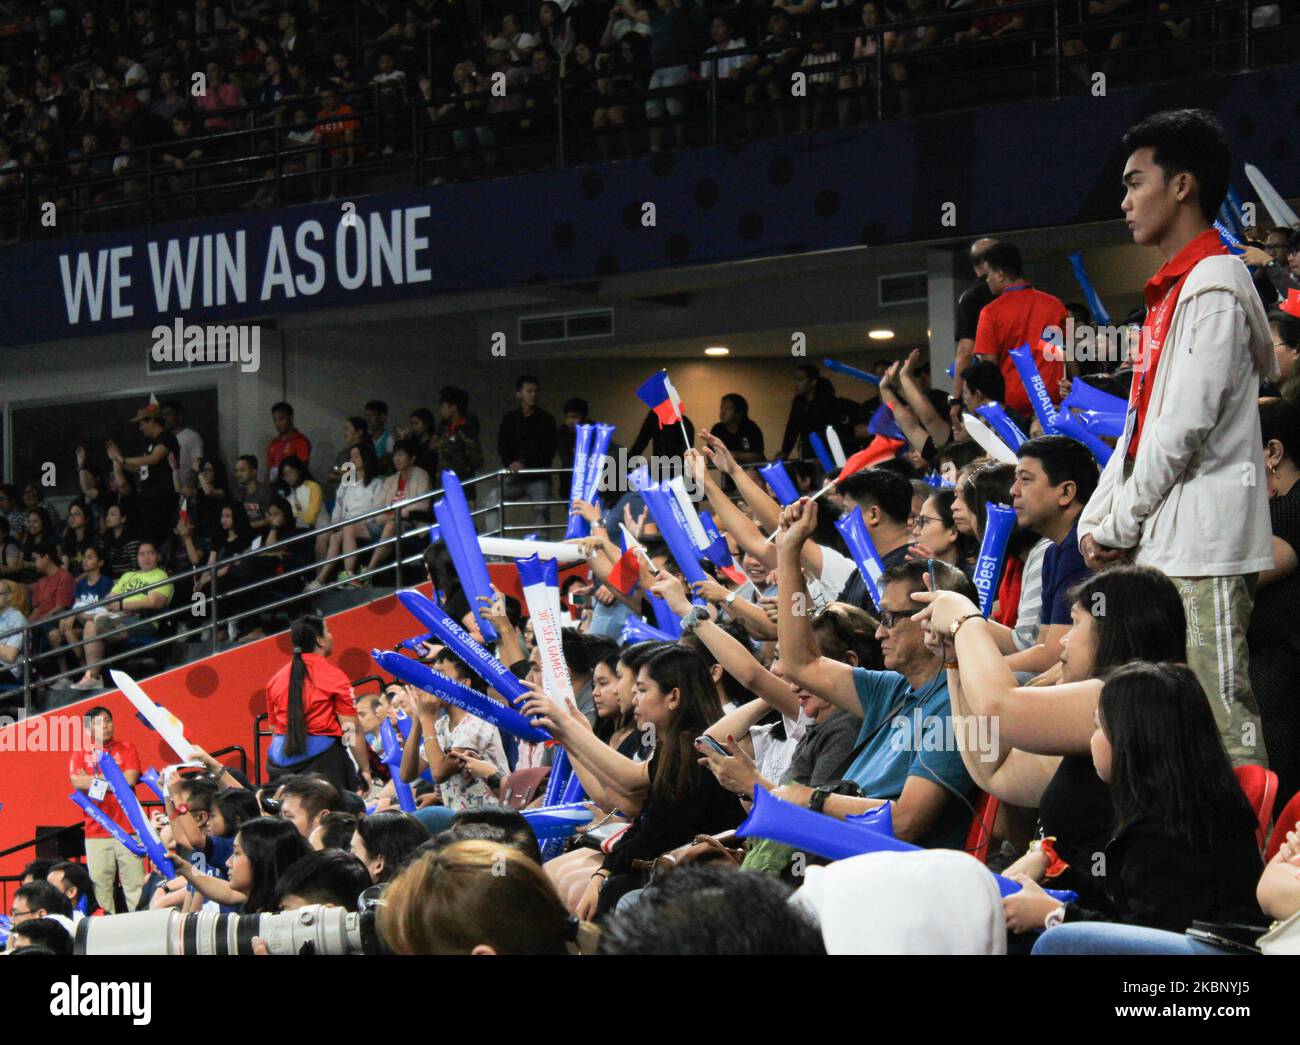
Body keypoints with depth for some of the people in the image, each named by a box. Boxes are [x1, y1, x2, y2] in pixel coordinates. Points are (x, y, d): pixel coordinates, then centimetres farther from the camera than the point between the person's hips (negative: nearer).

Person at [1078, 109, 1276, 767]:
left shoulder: (1214, 286, -10)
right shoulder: (1171, 291, 20)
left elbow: (1185, 427, -17)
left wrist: (1118, 526, -8)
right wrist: (1095, 522, 10)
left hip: (1203, 549, -10)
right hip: (1158, 551, 10)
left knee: (1222, 723, -11)